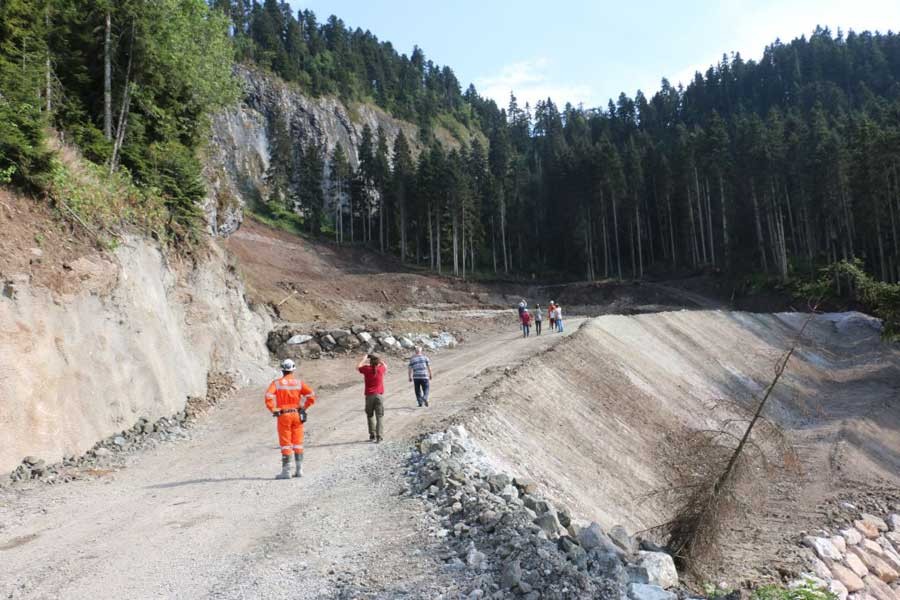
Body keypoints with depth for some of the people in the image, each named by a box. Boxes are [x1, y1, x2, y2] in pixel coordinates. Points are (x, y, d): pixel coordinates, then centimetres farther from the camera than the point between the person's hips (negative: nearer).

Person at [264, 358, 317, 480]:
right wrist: (303, 408, 6)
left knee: (285, 444, 4)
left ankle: (286, 471, 5)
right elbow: (311, 396, -4)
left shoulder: (277, 383, -3)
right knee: (298, 443, 11)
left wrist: (273, 410, -6)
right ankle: (299, 470, 14)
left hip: (283, 415, -2)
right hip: (297, 415, 2)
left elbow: (268, 396, -17)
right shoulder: (299, 383, 3)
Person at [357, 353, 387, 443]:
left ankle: (372, 435, 16)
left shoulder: (366, 369, -6)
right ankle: (379, 437, -4)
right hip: (379, 395, 0)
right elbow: (385, 366, 22)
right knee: (379, 417, 0)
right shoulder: (381, 368, -3)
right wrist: (379, 359, 19)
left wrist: (364, 359, 22)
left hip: (369, 395, 0)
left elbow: (358, 367, 15)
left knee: (370, 415, 16)